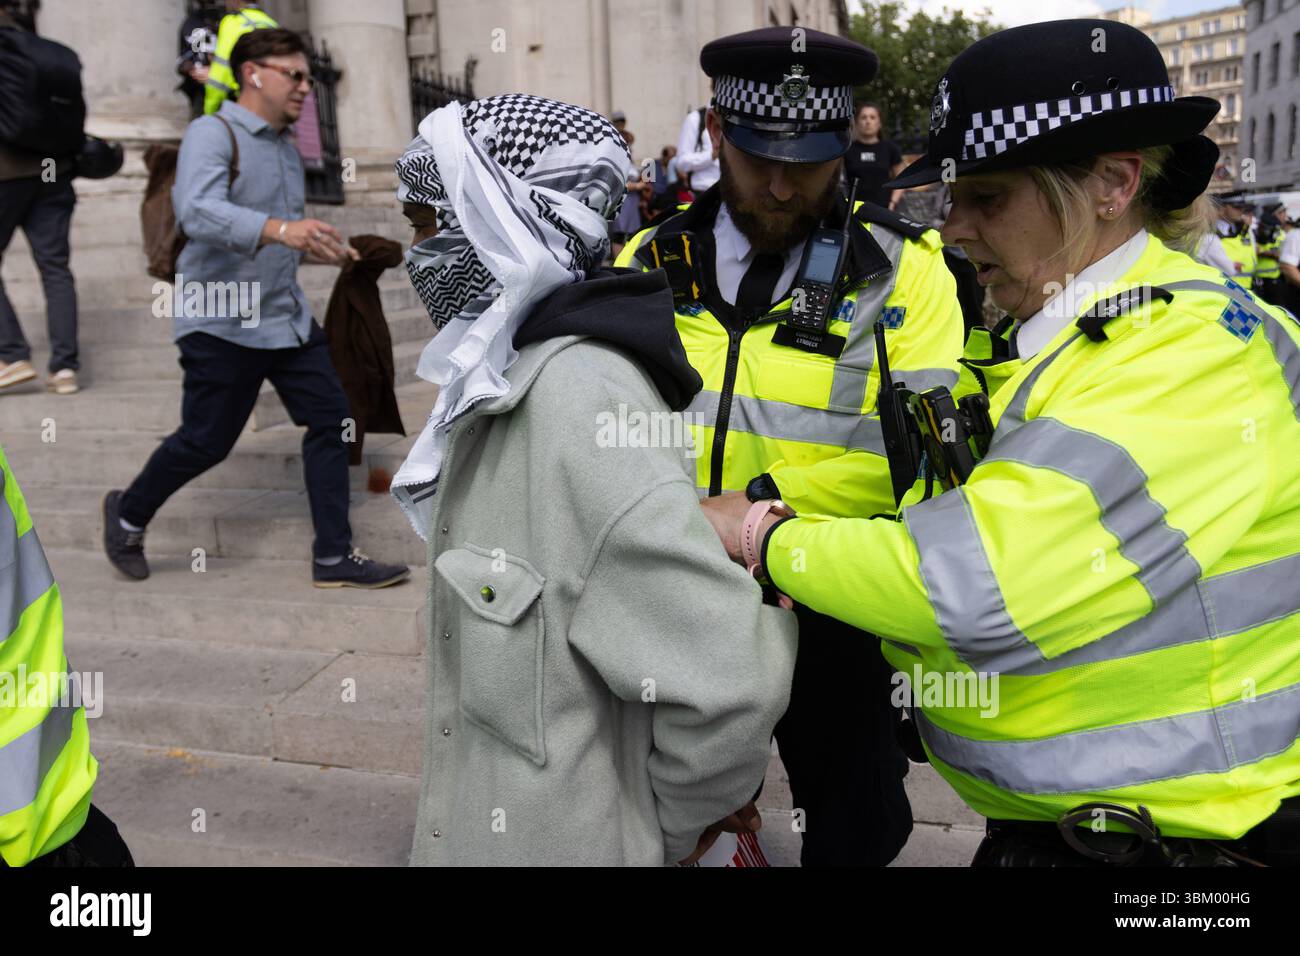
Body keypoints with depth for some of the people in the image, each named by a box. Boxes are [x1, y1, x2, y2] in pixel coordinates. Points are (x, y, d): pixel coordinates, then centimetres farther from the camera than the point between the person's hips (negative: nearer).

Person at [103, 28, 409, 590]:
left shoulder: (286, 149, 16)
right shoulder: (212, 133, -11)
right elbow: (199, 213, -29)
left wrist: (320, 249, 9)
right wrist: (280, 230, -43)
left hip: (287, 316, 8)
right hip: (222, 325, -8)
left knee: (330, 418, 0)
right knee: (205, 442, 0)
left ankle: (333, 558, 7)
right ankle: (128, 516, 29)